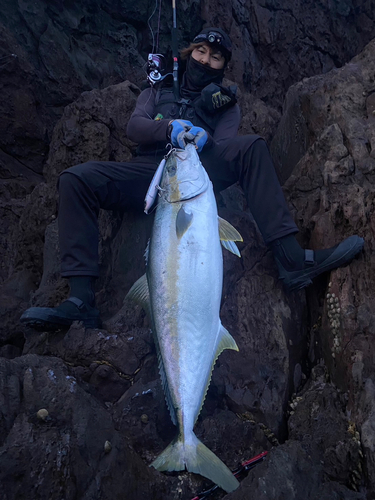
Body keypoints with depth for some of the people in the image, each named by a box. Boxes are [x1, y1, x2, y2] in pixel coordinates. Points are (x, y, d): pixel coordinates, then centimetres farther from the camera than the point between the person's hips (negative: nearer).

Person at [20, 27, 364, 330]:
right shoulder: (159, 90, 25)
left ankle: (292, 261, -34)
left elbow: (226, 147, 4)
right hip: (150, 174, 1)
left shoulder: (225, 103, 24)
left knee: (252, 146, -25)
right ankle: (82, 302, -32)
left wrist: (205, 140, -21)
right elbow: (134, 126, 5)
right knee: (76, 179, -25)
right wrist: (169, 127, -17)